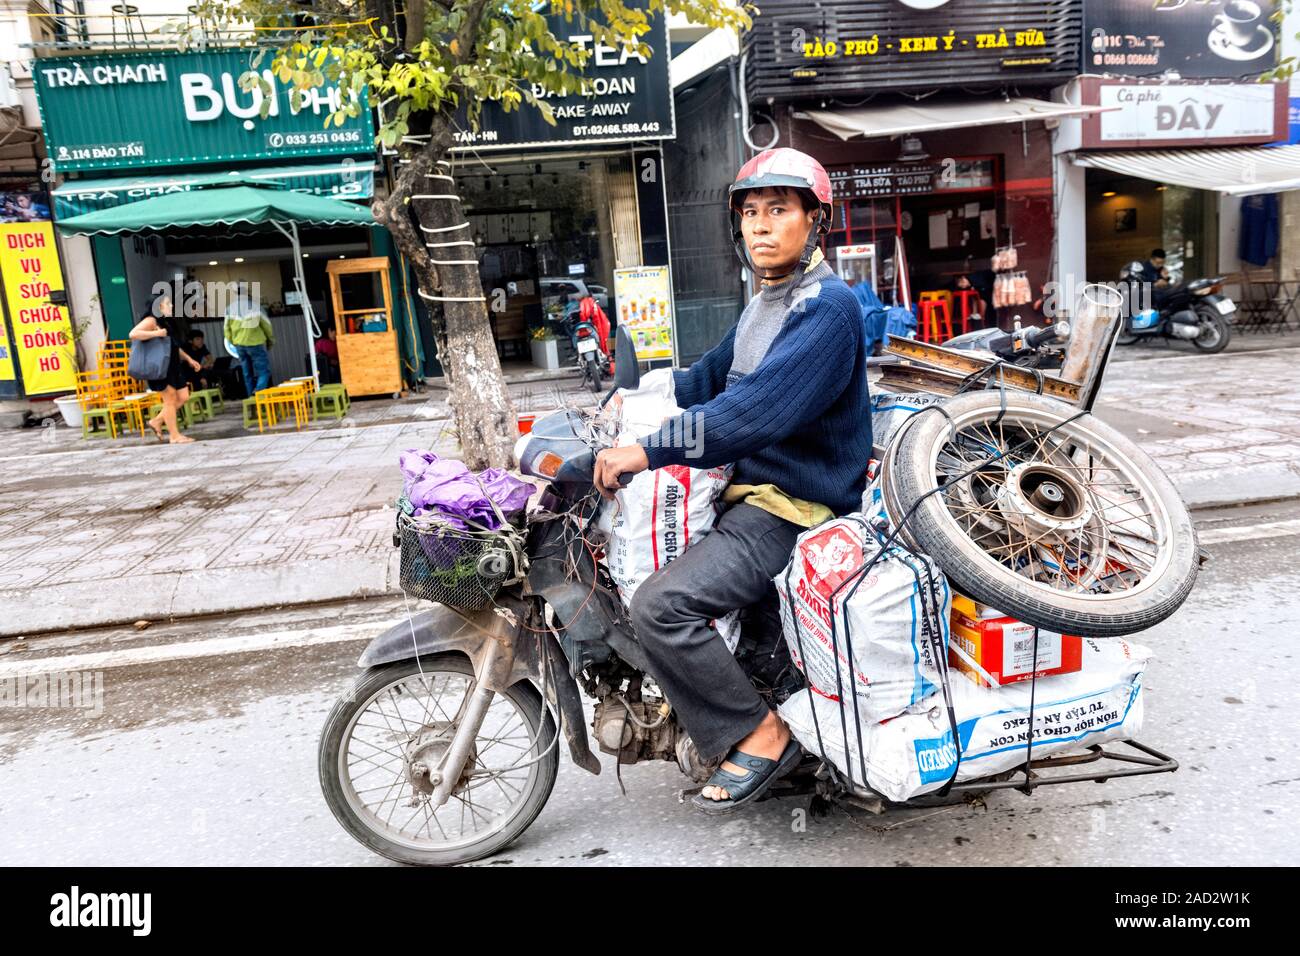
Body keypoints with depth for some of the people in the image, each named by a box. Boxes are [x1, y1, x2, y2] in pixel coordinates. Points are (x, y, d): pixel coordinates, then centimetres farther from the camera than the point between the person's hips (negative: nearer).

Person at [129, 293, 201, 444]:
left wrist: (189, 359, 20)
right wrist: (156, 333, -22)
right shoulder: (152, 321, -8)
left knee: (183, 397, 6)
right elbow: (133, 334, -21)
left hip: (173, 366, 9)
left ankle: (157, 421, 20)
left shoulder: (169, 323, 18)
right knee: (170, 400, -5)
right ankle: (174, 436, 2)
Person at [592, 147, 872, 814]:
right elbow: (707, 380, 21)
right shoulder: (763, 305, 18)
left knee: (660, 604, -25)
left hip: (796, 508, -10)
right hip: (751, 490, 10)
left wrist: (648, 450, -27)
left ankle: (757, 735, -7)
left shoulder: (828, 307, -15)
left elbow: (757, 410, -27)